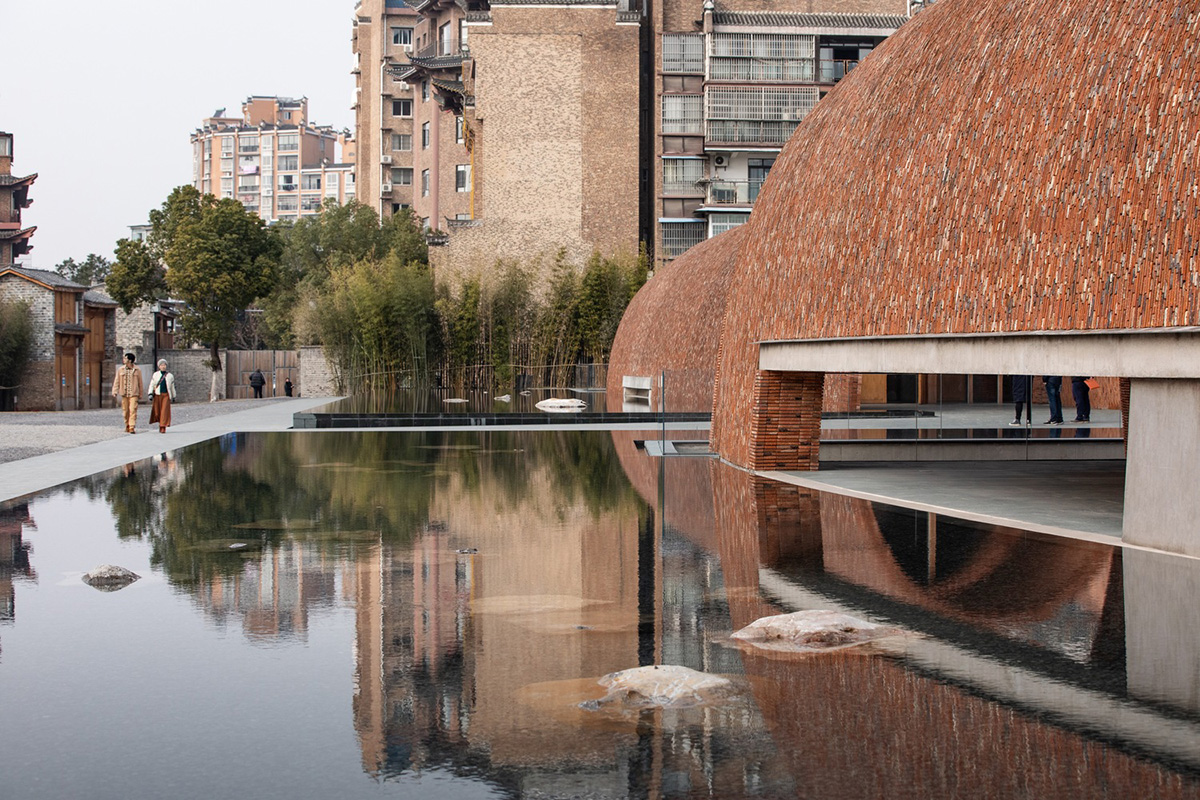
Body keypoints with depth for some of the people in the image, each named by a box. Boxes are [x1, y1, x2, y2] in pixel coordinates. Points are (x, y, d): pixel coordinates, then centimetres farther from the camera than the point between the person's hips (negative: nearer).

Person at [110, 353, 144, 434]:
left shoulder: (137, 370, 2)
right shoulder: (120, 369, 7)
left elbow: (140, 383, 7)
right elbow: (117, 381, 8)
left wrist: (140, 394, 9)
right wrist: (115, 391, 0)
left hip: (133, 394, -3)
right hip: (124, 394, 3)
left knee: (133, 410, -12)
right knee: (125, 411, 7)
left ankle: (132, 428, -15)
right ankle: (127, 426, 22)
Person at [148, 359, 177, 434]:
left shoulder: (170, 376, 7)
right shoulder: (155, 375, 6)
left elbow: (172, 387, 15)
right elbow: (151, 385, 4)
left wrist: (173, 396, 21)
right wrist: (150, 394, -7)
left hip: (166, 395, -1)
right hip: (157, 395, 1)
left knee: (165, 411, -11)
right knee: (157, 411, 4)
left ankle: (163, 427, -12)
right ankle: (160, 423, 30)